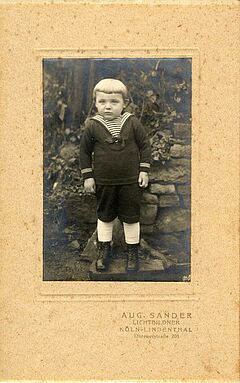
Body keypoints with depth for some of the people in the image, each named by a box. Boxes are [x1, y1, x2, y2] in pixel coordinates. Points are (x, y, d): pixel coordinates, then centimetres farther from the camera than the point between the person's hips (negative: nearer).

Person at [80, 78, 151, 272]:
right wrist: (88, 176, 1)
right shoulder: (92, 126, -8)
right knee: (105, 216, 16)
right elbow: (85, 151, 2)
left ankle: (133, 250, 27)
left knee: (131, 217, 10)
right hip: (103, 182, 1)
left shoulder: (133, 123, -8)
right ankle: (104, 248, 33)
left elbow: (145, 145, 1)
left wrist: (144, 170, -2)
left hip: (131, 181, 0)